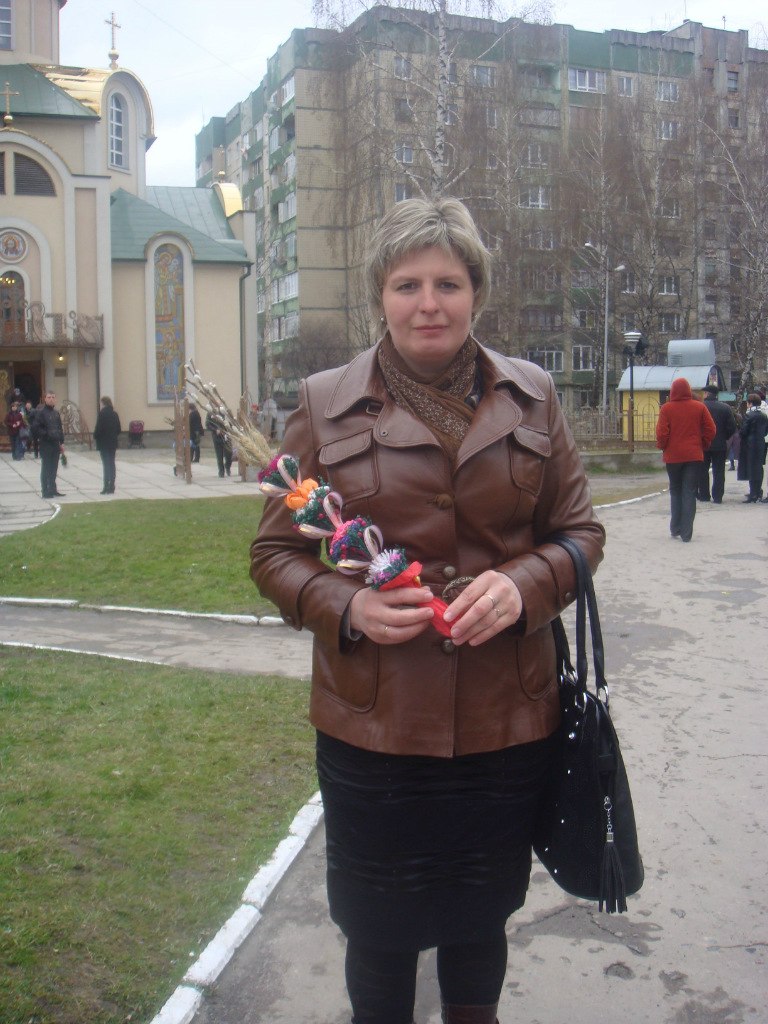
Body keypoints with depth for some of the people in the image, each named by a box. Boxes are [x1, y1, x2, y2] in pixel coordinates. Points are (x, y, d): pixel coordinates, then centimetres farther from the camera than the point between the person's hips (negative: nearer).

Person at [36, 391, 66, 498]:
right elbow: (37, 428, -14)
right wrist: (47, 435, -21)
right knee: (46, 468, -2)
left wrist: (61, 443, 13)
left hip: (55, 444, 6)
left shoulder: (56, 412, 14)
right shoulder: (41, 412, -7)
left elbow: (60, 428, 17)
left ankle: (53, 489, 19)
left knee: (53, 469, 11)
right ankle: (45, 491, 1)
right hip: (45, 444, -6)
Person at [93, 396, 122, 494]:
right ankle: (111, 487, 11)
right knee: (112, 463, 9)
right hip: (113, 442, 5)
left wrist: (95, 436, 2)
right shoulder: (114, 414, 5)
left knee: (106, 464, -4)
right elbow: (119, 430, 7)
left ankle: (106, 487, -5)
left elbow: (98, 428, -14)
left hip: (103, 443, -5)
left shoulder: (102, 413, -12)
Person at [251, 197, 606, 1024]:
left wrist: (524, 584, -15)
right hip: (372, 728, -1)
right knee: (378, 935, 14)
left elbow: (580, 531, 7)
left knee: (481, 925, 22)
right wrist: (346, 605, -19)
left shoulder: (530, 397, 3)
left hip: (507, 723, 2)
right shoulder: (325, 405, -2)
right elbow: (275, 552, 1)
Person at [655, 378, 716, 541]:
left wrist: (662, 447, 9)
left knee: (675, 491, 15)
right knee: (689, 493, 2)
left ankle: (675, 529, 18)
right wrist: (703, 445, 14)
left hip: (673, 456, -1)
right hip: (694, 456, 1)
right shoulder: (699, 407, 0)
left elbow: (661, 434, -10)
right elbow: (711, 430, 0)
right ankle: (686, 533, -1)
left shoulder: (666, 408, -7)